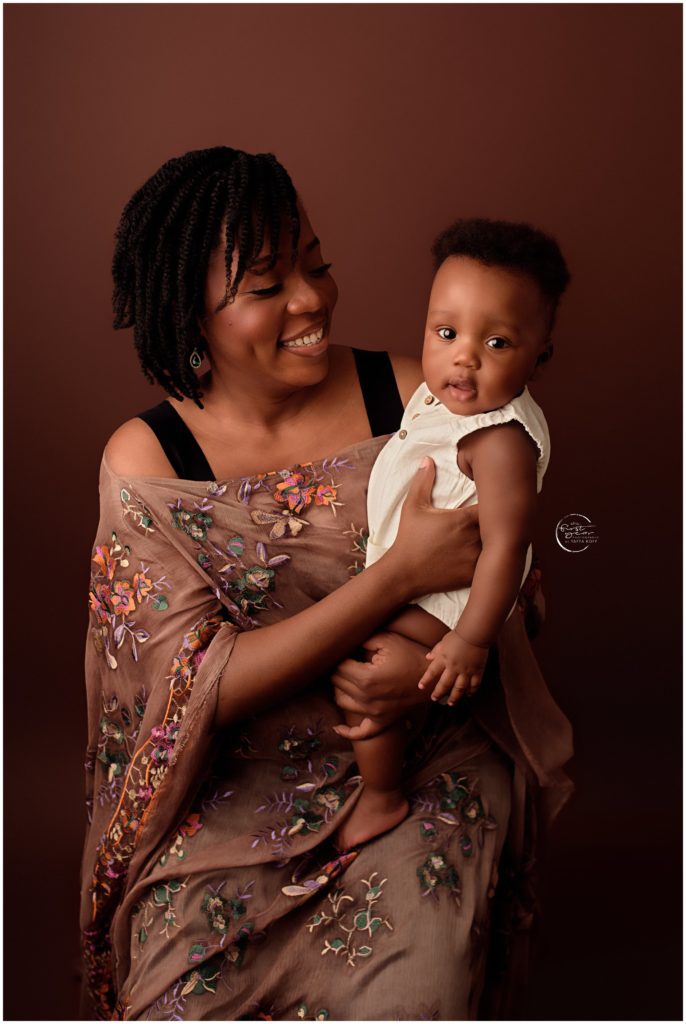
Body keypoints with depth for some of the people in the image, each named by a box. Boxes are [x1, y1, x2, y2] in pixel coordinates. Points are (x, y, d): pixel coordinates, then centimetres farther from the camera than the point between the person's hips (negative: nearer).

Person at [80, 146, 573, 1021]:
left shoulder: (406, 397, -5)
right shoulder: (144, 460, -8)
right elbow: (201, 686, -16)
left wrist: (439, 661, -21)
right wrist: (399, 573, -25)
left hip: (421, 763, 1)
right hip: (236, 785, 0)